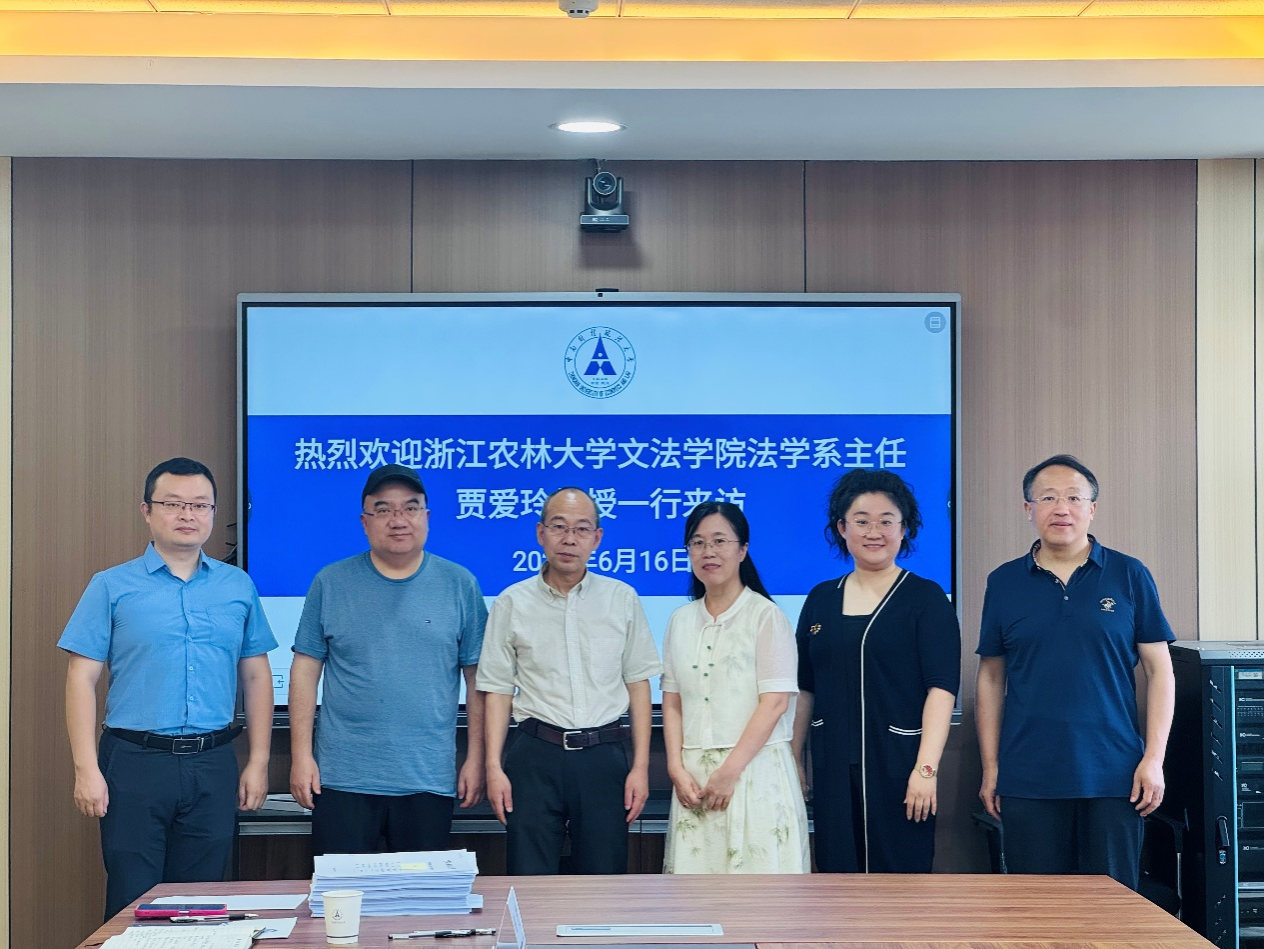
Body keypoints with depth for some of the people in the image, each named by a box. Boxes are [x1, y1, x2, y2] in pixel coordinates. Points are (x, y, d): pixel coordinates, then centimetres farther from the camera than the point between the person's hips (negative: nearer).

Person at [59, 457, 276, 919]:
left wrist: (258, 761, 6)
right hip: (135, 762, -2)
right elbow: (82, 679, -2)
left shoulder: (238, 587, 9)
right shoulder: (112, 587, 1)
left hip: (213, 765, 2)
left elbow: (256, 676, 12)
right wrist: (86, 769, -10)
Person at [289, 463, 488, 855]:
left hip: (430, 780, 0)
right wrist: (301, 756, -2)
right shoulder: (331, 584, 4)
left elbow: (478, 679, 5)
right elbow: (306, 670, 4)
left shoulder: (460, 585, 4)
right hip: (342, 777, 0)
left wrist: (476, 759, 1)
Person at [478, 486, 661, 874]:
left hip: (604, 754, 1)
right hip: (535, 755, -1)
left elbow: (638, 684, 7)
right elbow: (498, 690, 4)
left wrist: (640, 766, 1)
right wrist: (494, 767, -3)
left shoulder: (623, 599, 7)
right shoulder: (512, 603, 4)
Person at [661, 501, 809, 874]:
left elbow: (775, 702, -10)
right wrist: (677, 769, -4)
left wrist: (730, 771, -13)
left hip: (755, 770, -5)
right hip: (694, 775, 5)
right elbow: (672, 703, 10)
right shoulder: (681, 620, 13)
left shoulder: (765, 615, -3)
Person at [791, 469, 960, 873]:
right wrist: (793, 757, 12)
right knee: (837, 874, 6)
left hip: (897, 764, -4)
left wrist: (926, 768, -17)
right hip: (833, 768, 4)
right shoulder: (821, 599, 11)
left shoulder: (926, 598, -1)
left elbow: (942, 688, -9)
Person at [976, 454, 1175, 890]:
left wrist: (1154, 759, -4)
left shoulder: (1130, 576, 3)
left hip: (1113, 778, -1)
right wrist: (990, 766, 6)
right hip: (1028, 781, 1)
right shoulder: (1004, 583, 7)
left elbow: (1160, 670, 4)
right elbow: (991, 677, 11)